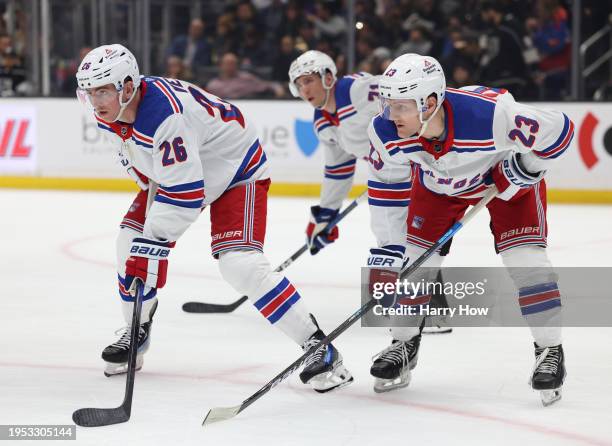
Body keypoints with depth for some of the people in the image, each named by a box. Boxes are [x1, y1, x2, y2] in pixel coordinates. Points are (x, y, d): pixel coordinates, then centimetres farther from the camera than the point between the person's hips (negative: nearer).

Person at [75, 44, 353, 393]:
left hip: (237, 170, -9)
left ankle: (319, 347, -20)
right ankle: (136, 335, 23)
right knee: (130, 242, 1)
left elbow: (184, 193, -37)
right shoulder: (110, 112, -11)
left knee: (239, 262, -24)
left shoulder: (166, 114, -38)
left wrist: (150, 245, -34)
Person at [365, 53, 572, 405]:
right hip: (438, 182, 3)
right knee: (413, 258, -3)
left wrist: (526, 167, -23)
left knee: (525, 257, -14)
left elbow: (559, 130, -29)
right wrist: (388, 248, -14)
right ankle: (404, 346, 17)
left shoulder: (490, 113, -44)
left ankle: (550, 352, 1)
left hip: (506, 173, -3)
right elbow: (387, 189, -13)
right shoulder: (385, 133, -30)